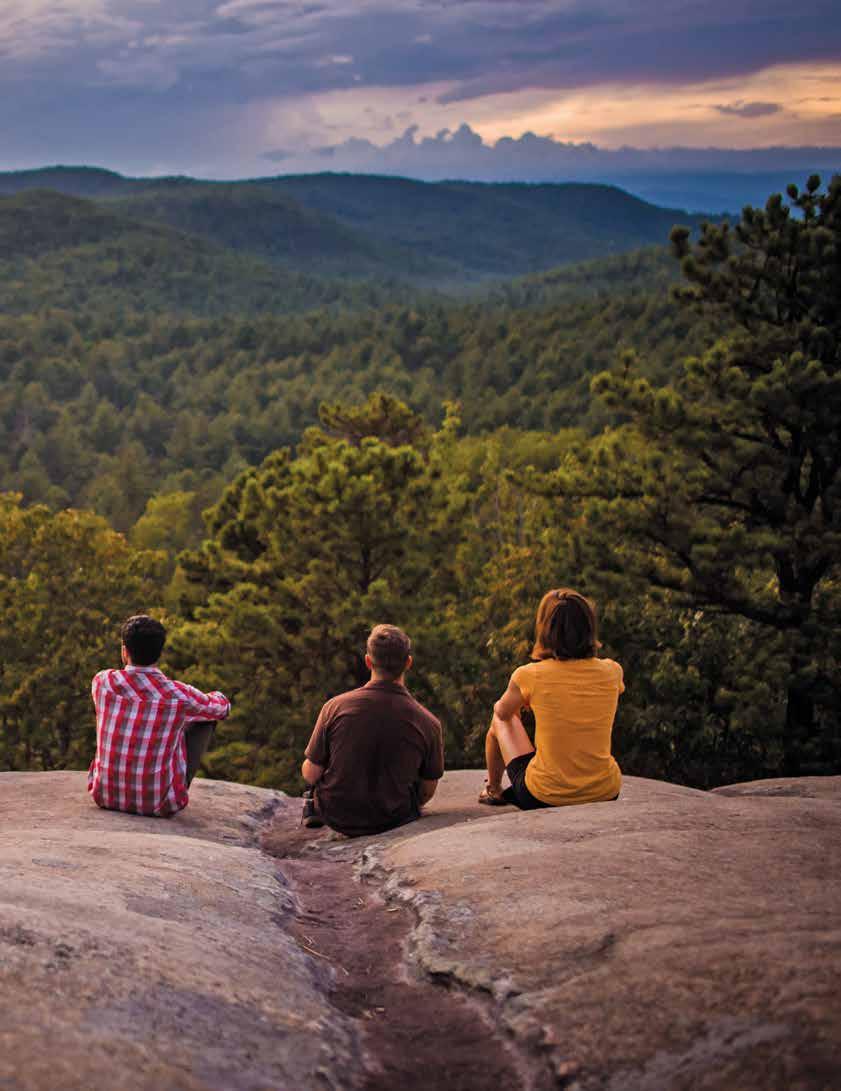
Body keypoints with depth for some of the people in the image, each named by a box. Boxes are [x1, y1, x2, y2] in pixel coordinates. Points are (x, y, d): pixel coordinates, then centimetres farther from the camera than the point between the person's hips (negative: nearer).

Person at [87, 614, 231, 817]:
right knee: (204, 718, 16)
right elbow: (222, 707, 6)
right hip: (159, 804, -3)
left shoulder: (102, 681, -10)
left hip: (105, 795, 3)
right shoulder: (180, 696, -17)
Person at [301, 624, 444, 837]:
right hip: (392, 821, 0)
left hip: (335, 818, 0)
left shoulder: (336, 707, -19)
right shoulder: (428, 723, -17)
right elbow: (427, 792, -3)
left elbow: (311, 775, -10)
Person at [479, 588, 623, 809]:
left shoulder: (529, 676, -14)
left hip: (543, 798, -3)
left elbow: (502, 712, 9)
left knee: (501, 720, 23)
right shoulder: (611, 672, -7)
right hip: (606, 794, 3)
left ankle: (493, 789, 43)